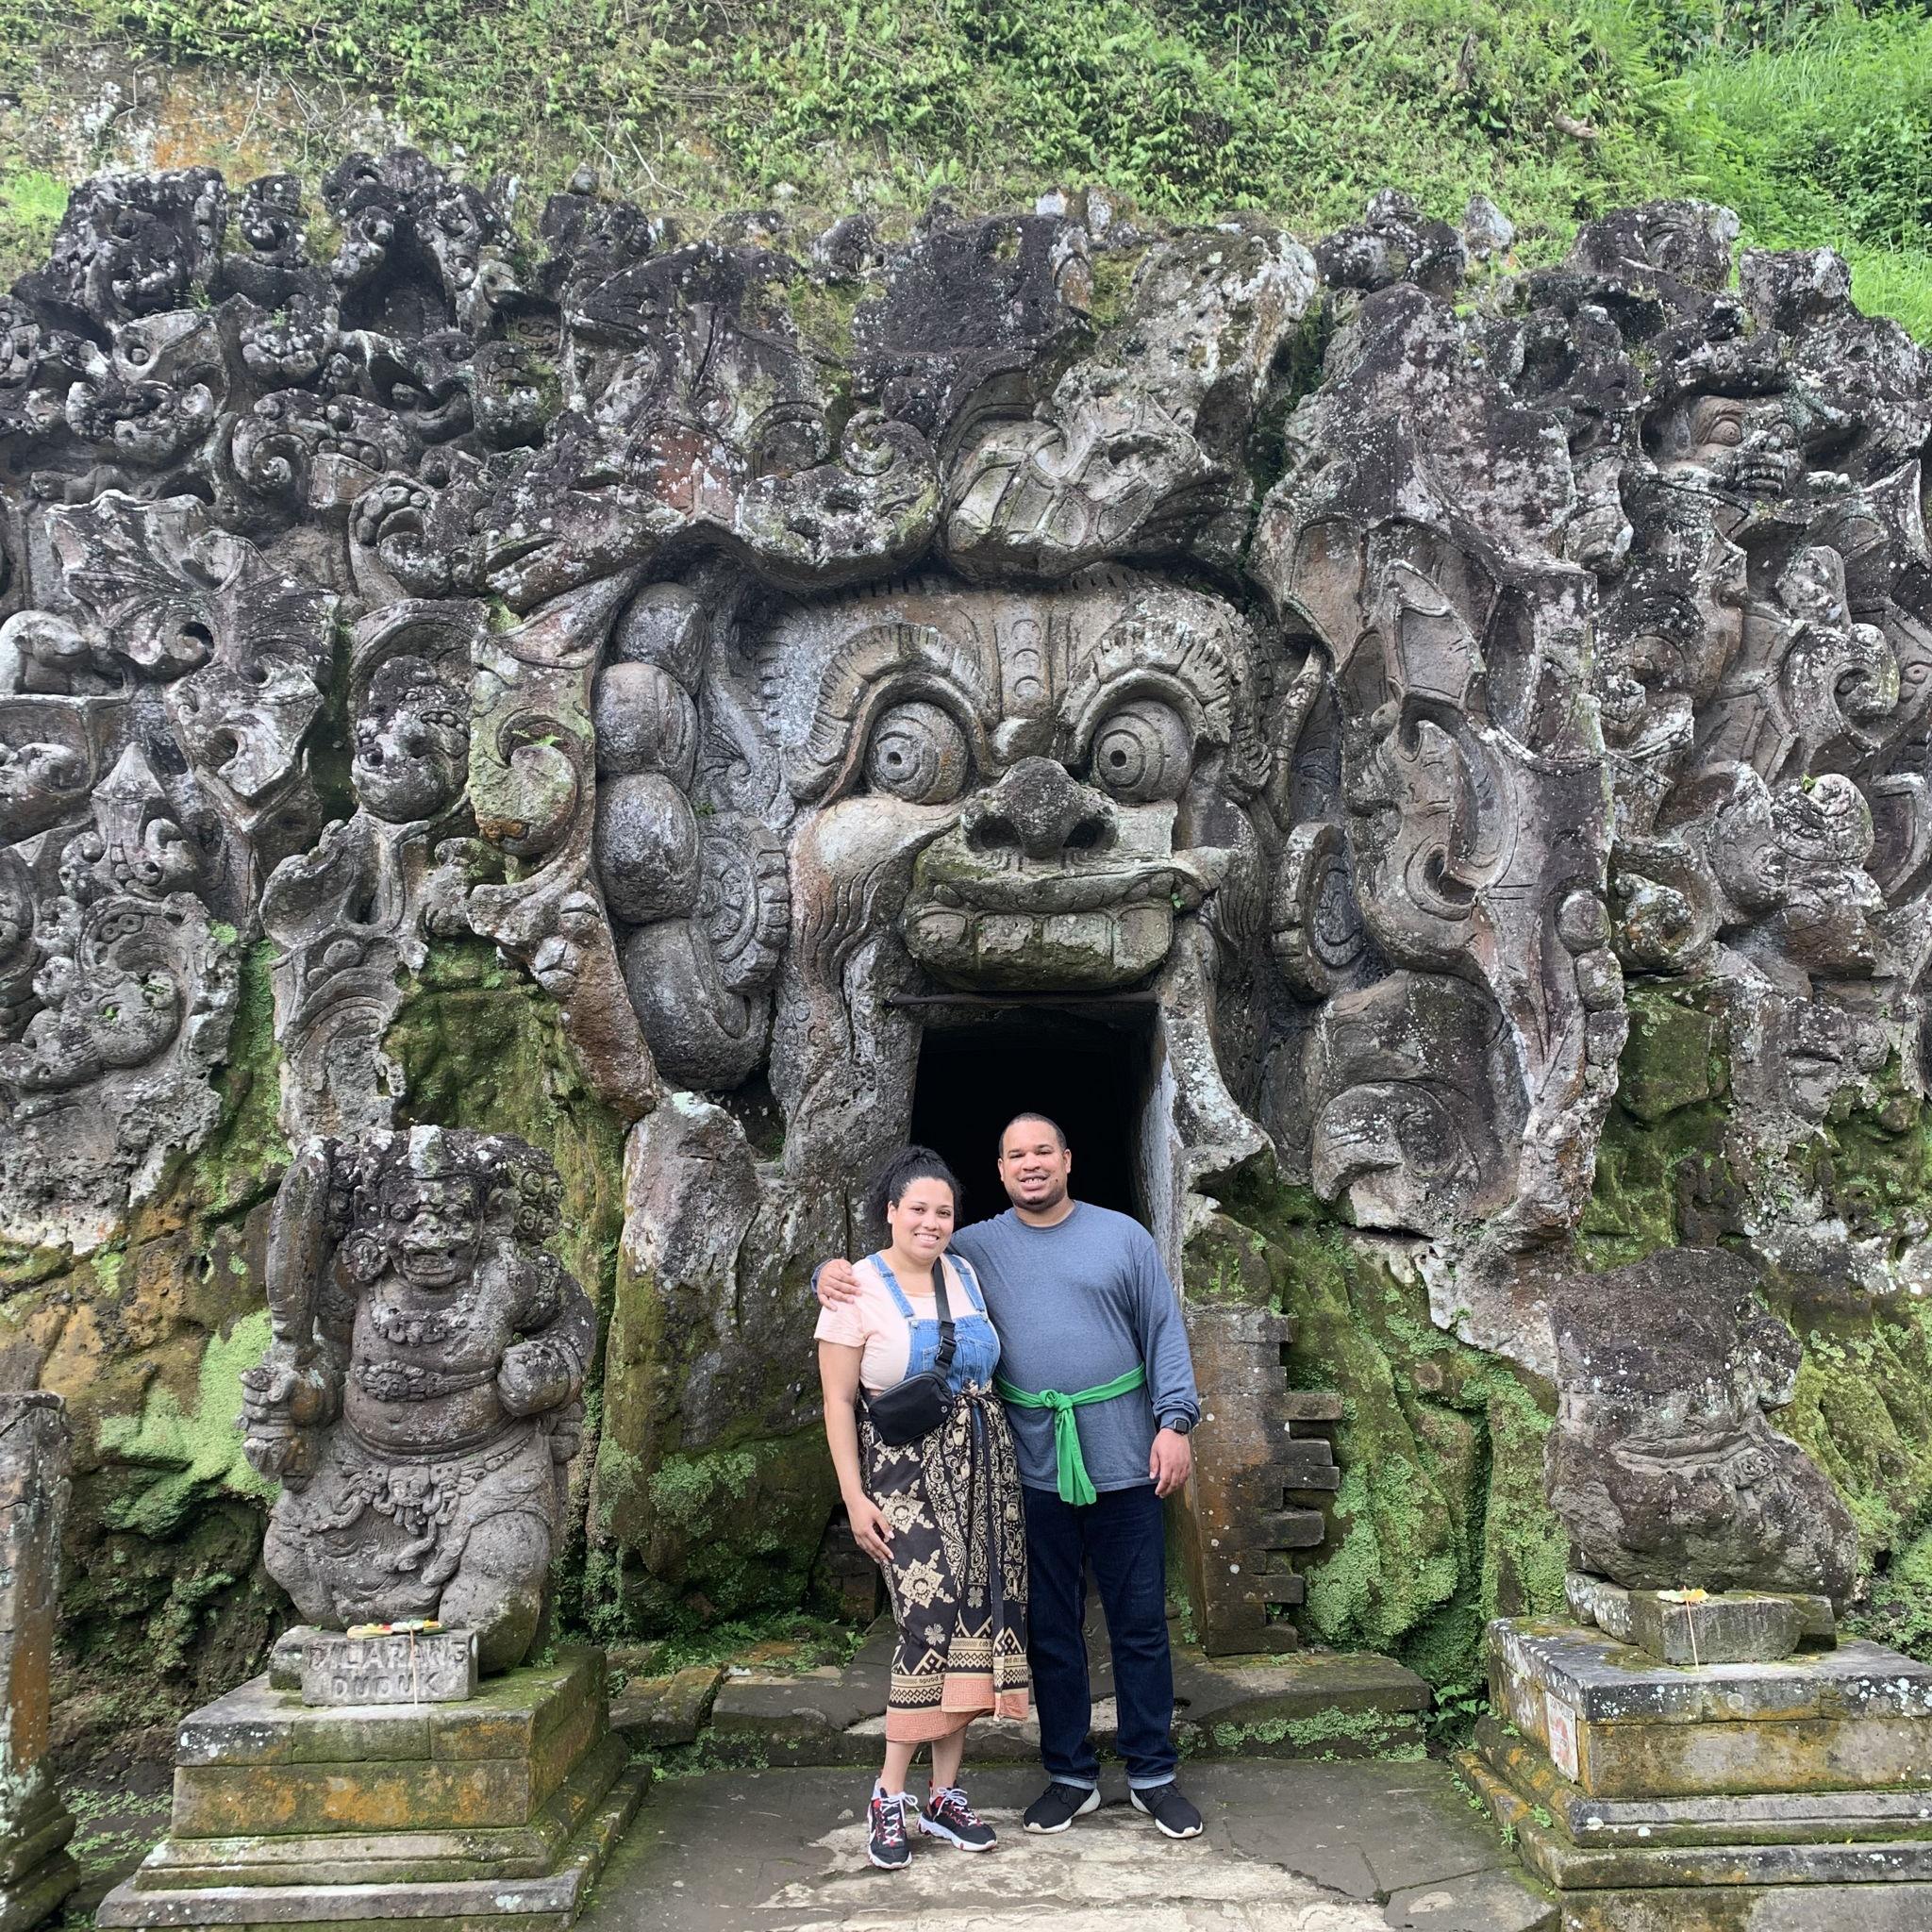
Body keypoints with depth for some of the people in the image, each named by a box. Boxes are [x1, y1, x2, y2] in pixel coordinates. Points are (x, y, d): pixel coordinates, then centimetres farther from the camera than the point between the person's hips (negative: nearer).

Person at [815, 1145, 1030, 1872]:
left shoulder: (966, 1275, 8)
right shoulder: (858, 1290, -7)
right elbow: (838, 1401, -7)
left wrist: (1002, 1461, 14)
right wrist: (855, 1496, -11)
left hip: (981, 1467, 5)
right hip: (906, 1471, -5)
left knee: (969, 1618, 4)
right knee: (931, 1618, -13)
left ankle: (945, 1794, 17)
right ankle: (890, 1796, 3)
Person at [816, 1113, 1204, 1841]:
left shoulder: (1123, 1236, 4)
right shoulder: (976, 1249, 6)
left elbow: (1165, 1333, 3)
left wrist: (1175, 1422, -7)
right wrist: (834, 1272, -10)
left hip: (1122, 1459, -1)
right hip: (1034, 1466, 1)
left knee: (1140, 1623, 7)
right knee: (1050, 1628, 11)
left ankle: (1153, 1774, 22)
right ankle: (1069, 1774, 26)